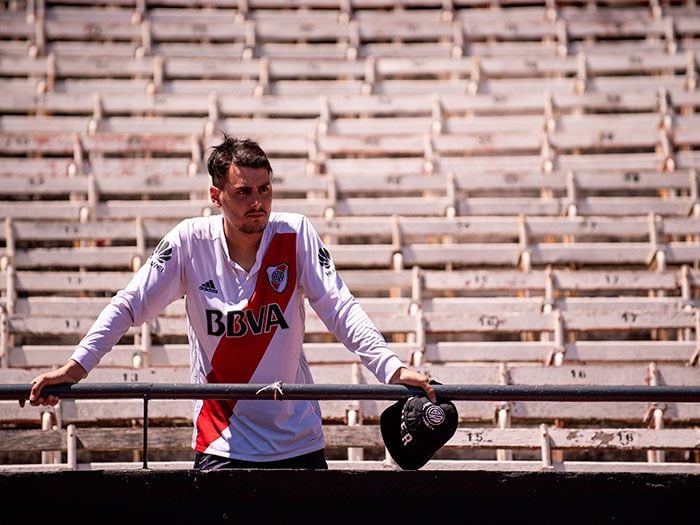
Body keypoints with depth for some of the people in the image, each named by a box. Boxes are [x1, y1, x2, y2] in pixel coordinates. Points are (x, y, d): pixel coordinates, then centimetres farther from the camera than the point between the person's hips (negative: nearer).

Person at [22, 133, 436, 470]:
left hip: (300, 443, 1)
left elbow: (340, 308, -10)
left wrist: (392, 368, -23)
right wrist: (77, 366, -13)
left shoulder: (296, 234, -5)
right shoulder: (190, 241, -6)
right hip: (221, 445, -1)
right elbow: (127, 306, -3)